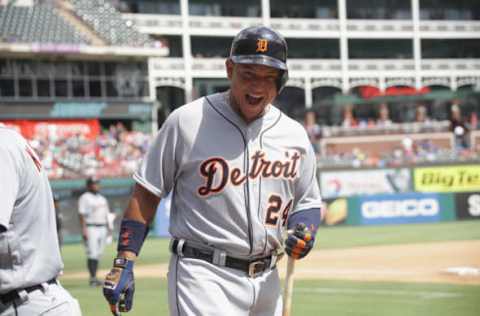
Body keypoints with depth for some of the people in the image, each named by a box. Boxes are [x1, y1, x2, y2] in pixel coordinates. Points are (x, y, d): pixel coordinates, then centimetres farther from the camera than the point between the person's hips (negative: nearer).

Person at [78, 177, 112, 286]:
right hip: (91, 228, -7)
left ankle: (94, 278, 11)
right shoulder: (85, 198, -4)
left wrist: (108, 227, 16)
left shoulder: (102, 198, 19)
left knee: (98, 254, 7)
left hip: (102, 228, 7)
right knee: (92, 254, -11)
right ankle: (93, 278, -11)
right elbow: (81, 214, -11)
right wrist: (84, 229, -19)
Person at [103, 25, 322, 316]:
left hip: (266, 281, 6)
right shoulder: (187, 122, -5)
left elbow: (309, 202, 18)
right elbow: (147, 194, -2)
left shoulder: (294, 135, 8)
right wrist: (124, 264, -9)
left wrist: (304, 230, -5)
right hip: (203, 276, -6)